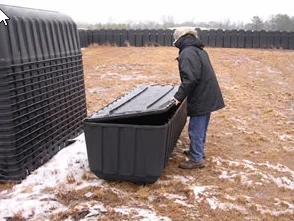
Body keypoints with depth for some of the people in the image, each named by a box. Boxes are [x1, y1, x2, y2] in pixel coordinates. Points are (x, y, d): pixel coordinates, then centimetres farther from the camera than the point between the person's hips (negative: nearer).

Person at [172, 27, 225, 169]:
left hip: (200, 98, -10)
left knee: (195, 129, -1)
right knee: (201, 128, 21)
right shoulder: (199, 50, 14)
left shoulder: (187, 53, -17)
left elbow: (190, 78, -26)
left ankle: (196, 159, 8)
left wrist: (179, 96, -18)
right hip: (208, 96, 10)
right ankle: (197, 151, 35)